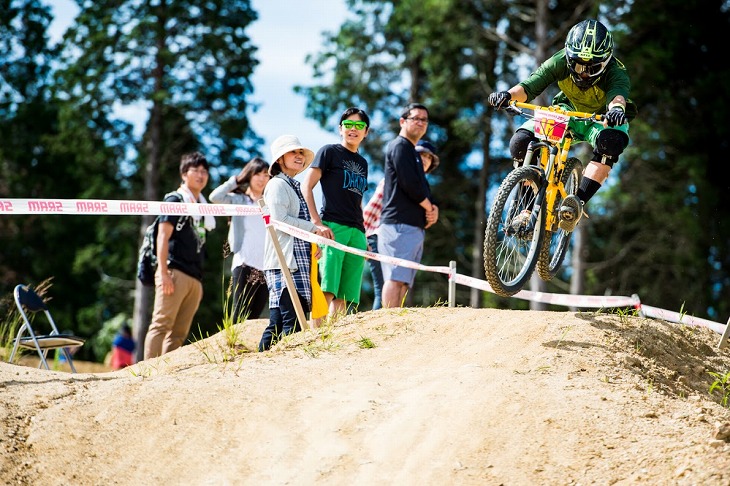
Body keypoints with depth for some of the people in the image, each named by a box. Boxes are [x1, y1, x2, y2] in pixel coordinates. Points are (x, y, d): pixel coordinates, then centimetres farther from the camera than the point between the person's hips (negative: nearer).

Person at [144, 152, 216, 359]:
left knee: (179, 333, 2)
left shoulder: (203, 206, 24)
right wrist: (163, 272, -16)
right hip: (175, 272, -7)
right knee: (162, 325, -13)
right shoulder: (175, 200, 3)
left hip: (194, 278, 7)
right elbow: (163, 236, -6)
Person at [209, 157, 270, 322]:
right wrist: (236, 180, 0)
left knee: (254, 317, 1)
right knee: (240, 316, -12)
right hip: (244, 265, -3)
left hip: (266, 268, 3)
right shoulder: (238, 200, 8)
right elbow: (215, 197, -9)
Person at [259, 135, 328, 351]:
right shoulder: (278, 185, -3)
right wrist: (313, 228, -10)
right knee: (291, 322, -16)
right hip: (284, 262, -9)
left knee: (278, 322, 5)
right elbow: (279, 220, -15)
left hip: (298, 261, 9)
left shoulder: (296, 187, 26)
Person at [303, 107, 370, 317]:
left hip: (356, 232, 6)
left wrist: (363, 236, 17)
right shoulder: (329, 152, 4)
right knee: (326, 290, -17)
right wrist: (317, 223, -13)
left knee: (344, 295, 1)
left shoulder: (362, 163, 22)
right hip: (333, 227, -6)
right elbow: (307, 186, -3)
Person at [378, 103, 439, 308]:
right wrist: (430, 207, -2)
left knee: (403, 282, 2)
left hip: (415, 227, 10)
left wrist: (433, 209, 2)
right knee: (396, 277, -18)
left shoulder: (413, 152, 28)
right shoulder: (400, 146, -2)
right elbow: (409, 184, -14)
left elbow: (422, 189, 23)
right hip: (399, 225, -10)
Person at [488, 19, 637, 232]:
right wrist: (509, 94, -56)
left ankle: (579, 201, -39)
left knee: (610, 141, -40)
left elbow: (618, 94, -53)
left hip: (601, 120, -2)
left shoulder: (615, 72, -31)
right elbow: (530, 85, -34)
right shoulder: (561, 62, -24)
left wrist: (617, 108, -77)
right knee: (521, 141, -23)